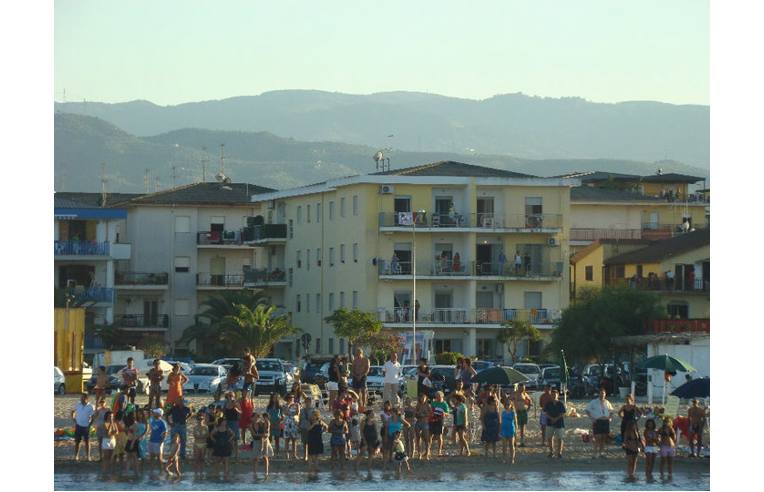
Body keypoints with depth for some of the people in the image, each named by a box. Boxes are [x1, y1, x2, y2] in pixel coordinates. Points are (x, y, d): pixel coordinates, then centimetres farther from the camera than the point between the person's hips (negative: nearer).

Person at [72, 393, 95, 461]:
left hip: (86, 427, -2)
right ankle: (76, 456, 12)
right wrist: (74, 421, 4)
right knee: (77, 441, 4)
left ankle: (88, 456, 14)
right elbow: (72, 412, 12)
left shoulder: (91, 407, -9)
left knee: (87, 442, 5)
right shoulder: (77, 405, 0)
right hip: (78, 426, 2)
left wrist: (89, 425, -8)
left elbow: (93, 417, -4)